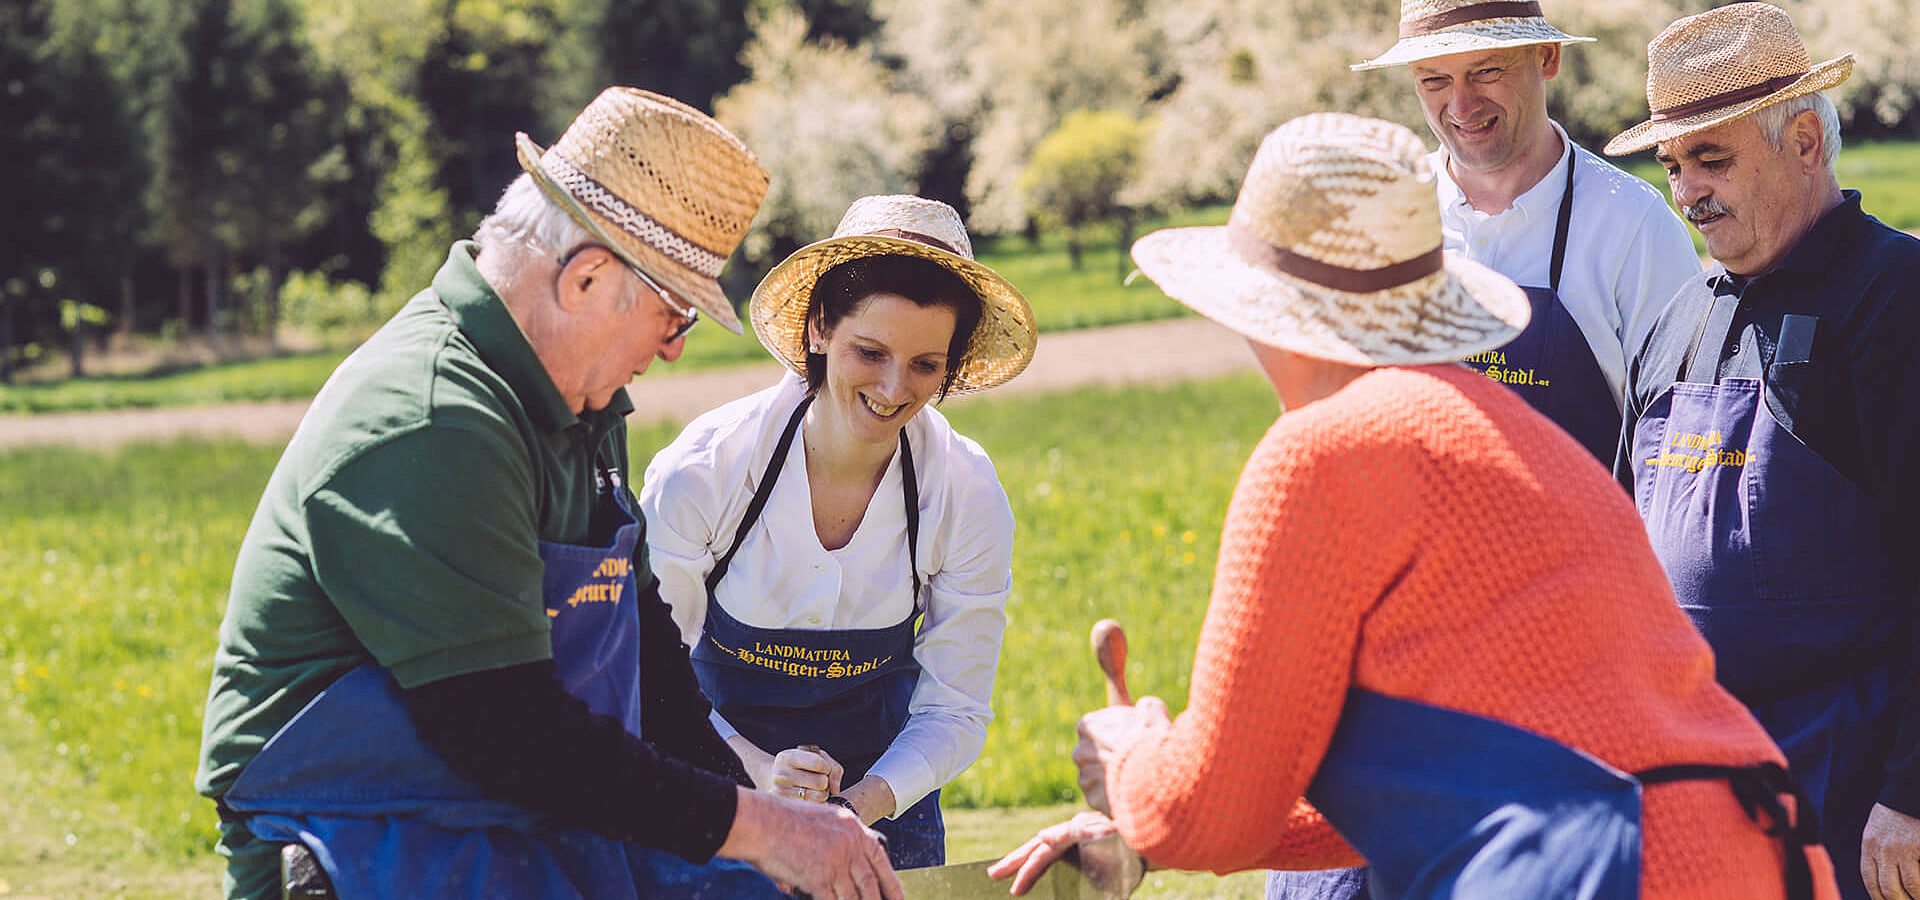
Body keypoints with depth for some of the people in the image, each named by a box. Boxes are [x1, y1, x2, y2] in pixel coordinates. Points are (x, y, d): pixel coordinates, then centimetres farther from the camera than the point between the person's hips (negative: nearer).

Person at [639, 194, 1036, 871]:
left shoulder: (969, 499, -17)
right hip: (716, 789, -1)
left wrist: (862, 805, -28)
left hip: (879, 793, 2)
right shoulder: (701, 473, -23)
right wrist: (757, 777, -32)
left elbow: (952, 713, -11)